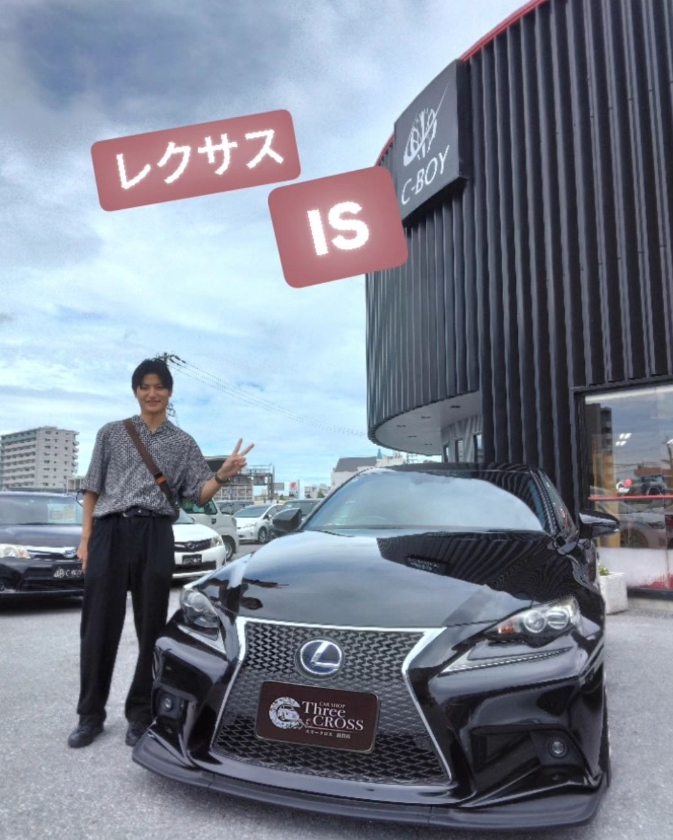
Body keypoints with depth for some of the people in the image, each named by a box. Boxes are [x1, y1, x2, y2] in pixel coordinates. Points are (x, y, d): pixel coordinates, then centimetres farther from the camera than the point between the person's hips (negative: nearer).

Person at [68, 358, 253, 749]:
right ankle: (90, 715, 18)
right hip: (110, 534, 0)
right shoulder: (112, 433, 10)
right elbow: (93, 490, 10)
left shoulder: (183, 443, 10)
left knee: (151, 627, 4)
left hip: (156, 538, 0)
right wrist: (86, 539, 2)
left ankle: (140, 713, 18)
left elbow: (200, 495, 3)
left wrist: (223, 475, -18)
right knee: (100, 627, 3)